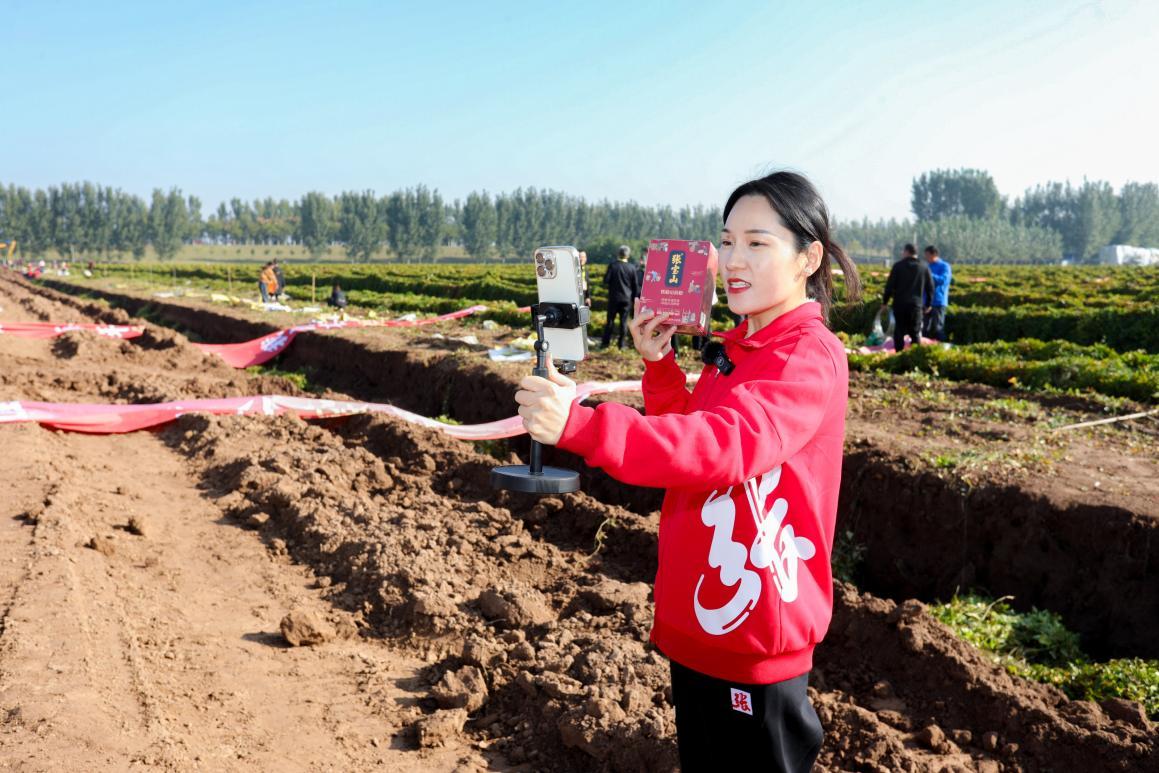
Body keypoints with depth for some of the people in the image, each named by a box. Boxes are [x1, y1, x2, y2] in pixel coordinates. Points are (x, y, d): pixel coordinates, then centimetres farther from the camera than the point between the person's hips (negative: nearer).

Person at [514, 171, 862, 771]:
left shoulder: (811, 357, -19)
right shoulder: (737, 350, 9)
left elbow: (730, 444, -36)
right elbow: (687, 437, 15)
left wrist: (579, 425, -47)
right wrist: (659, 365, 0)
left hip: (754, 639, -8)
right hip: (696, 624, 8)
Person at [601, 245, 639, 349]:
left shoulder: (612, 265, -8)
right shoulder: (631, 268, -1)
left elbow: (606, 280, -11)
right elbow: (635, 285, 5)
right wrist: (635, 297, 15)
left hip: (614, 297, -1)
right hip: (626, 298, 1)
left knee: (610, 319, 6)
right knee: (624, 321, 6)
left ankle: (606, 342, 6)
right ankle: (621, 343, 6)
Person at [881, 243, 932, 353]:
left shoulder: (898, 266, -2)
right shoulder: (924, 267, 6)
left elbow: (890, 285, -4)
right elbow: (930, 287, 9)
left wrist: (885, 301, 4)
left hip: (899, 303, -1)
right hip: (916, 304, 2)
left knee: (899, 331, 5)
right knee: (915, 332, 7)